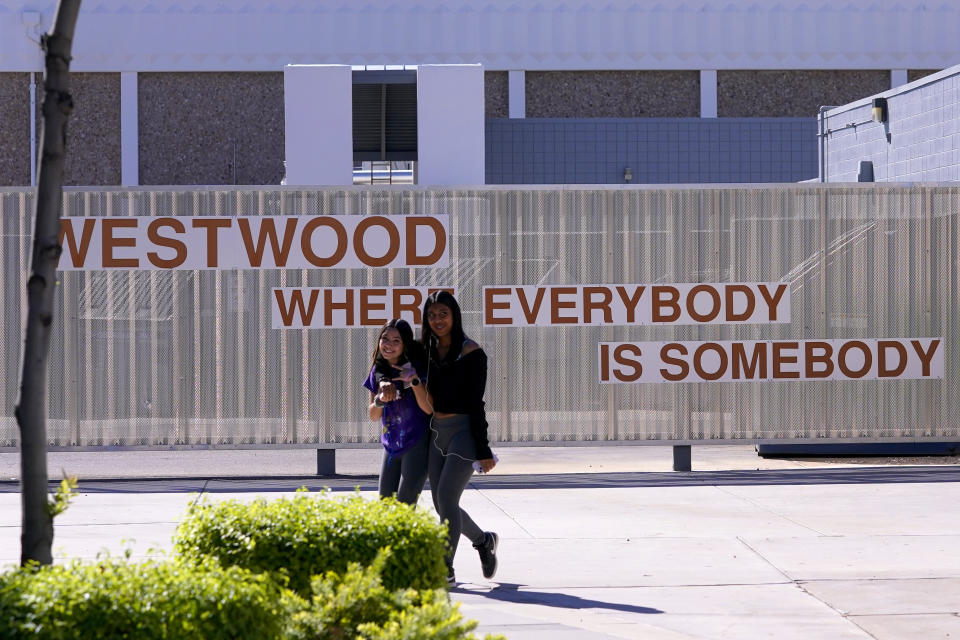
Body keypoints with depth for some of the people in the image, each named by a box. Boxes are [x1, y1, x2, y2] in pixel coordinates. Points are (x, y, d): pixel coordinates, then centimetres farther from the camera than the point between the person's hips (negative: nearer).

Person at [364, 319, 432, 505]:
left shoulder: (416, 367, -9)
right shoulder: (378, 371, 6)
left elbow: (429, 409, -15)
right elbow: (373, 416, 5)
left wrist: (414, 381, -27)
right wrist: (381, 399, -16)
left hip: (417, 444, -6)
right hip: (392, 446, 6)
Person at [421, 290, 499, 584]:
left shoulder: (471, 353, -9)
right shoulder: (429, 351, 9)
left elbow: (475, 404, -12)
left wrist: (483, 451, -12)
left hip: (464, 430, -7)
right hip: (437, 432, 7)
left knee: (446, 497, -15)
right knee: (441, 504, 8)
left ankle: (446, 569, -11)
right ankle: (484, 541, 32)